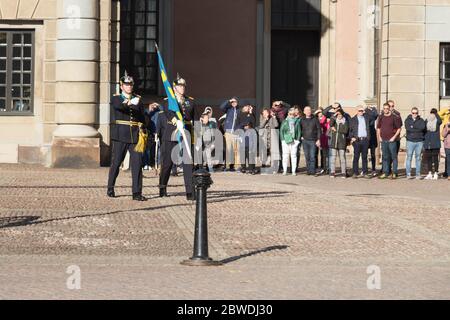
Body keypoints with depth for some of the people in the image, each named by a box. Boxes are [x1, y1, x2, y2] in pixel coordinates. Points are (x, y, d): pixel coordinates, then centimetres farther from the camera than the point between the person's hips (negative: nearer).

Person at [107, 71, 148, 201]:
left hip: (135, 136, 2)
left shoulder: (138, 99, 13)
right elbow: (119, 106, -21)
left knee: (137, 164, -4)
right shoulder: (116, 99, 3)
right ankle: (110, 189, 20)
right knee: (116, 163, 4)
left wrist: (143, 131, 2)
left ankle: (137, 193, -2)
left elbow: (142, 117, 14)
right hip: (120, 136, -2)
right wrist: (129, 102, -39)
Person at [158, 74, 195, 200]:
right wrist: (177, 121, -32)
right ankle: (163, 188, 25)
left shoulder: (190, 101, 15)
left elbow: (193, 116, 19)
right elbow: (168, 112, -15)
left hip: (186, 134, 2)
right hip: (170, 136, -1)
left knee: (188, 162, -9)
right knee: (167, 162, 6)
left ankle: (190, 192, -11)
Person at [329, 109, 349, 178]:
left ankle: (344, 173, -2)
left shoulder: (345, 122, 7)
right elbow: (330, 124, -10)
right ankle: (332, 172, 0)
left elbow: (345, 130, -7)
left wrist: (336, 129, -7)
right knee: (333, 157, -3)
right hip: (333, 141, 2)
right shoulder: (334, 120, 13)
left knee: (342, 157, -4)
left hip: (342, 141, -2)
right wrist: (334, 116, -11)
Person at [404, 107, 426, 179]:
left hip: (419, 141, 1)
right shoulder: (407, 120, 7)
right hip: (410, 141, -1)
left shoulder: (421, 120, 9)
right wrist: (418, 129, -11)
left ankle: (418, 174, 7)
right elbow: (408, 128, -11)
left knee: (418, 158, 3)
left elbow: (423, 127, -12)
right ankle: (408, 174, 0)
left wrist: (413, 126, -9)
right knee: (409, 157, -3)